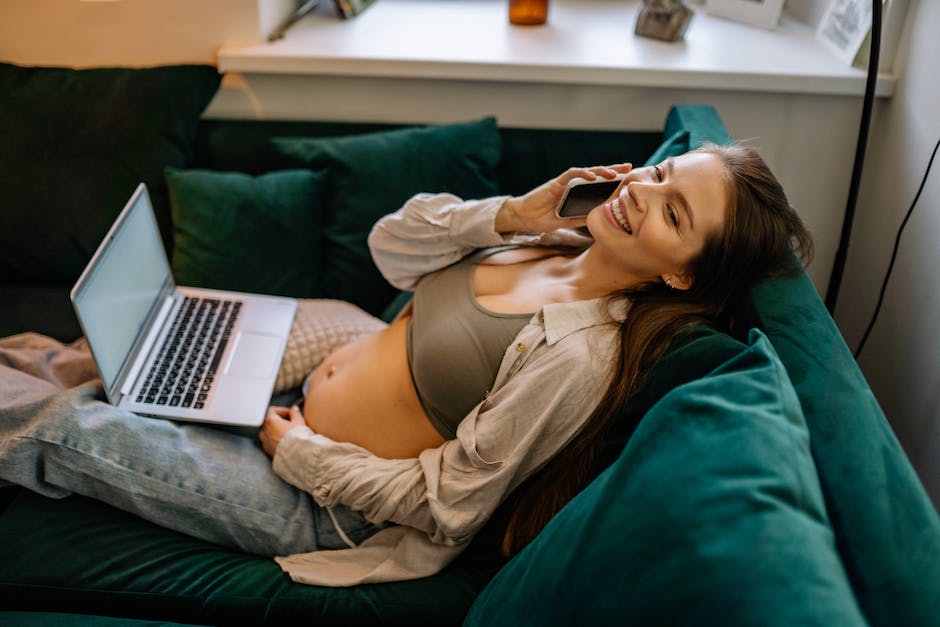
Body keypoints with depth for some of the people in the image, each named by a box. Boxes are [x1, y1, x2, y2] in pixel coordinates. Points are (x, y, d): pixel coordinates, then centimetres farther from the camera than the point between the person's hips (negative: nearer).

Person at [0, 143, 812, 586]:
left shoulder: (576, 354, -29)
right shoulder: (550, 242, -6)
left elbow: (444, 507, -23)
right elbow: (392, 246, 1)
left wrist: (296, 452, -14)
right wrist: (510, 212, -14)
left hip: (318, 498, -6)